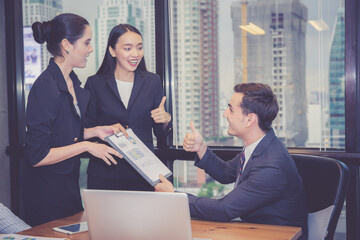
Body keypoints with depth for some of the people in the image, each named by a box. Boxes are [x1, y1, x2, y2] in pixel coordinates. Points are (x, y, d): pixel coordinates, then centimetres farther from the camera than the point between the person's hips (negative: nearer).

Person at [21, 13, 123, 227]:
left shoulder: (72, 82, 6)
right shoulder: (45, 87, -22)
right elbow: (38, 156, -23)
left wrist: (96, 131, 5)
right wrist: (86, 146, -19)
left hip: (69, 184, 9)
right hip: (47, 192, -9)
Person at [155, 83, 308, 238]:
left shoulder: (271, 169, -31)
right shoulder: (257, 144, -3)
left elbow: (223, 210, -27)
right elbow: (225, 174, 14)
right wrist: (201, 148, -2)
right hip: (252, 226, 8)